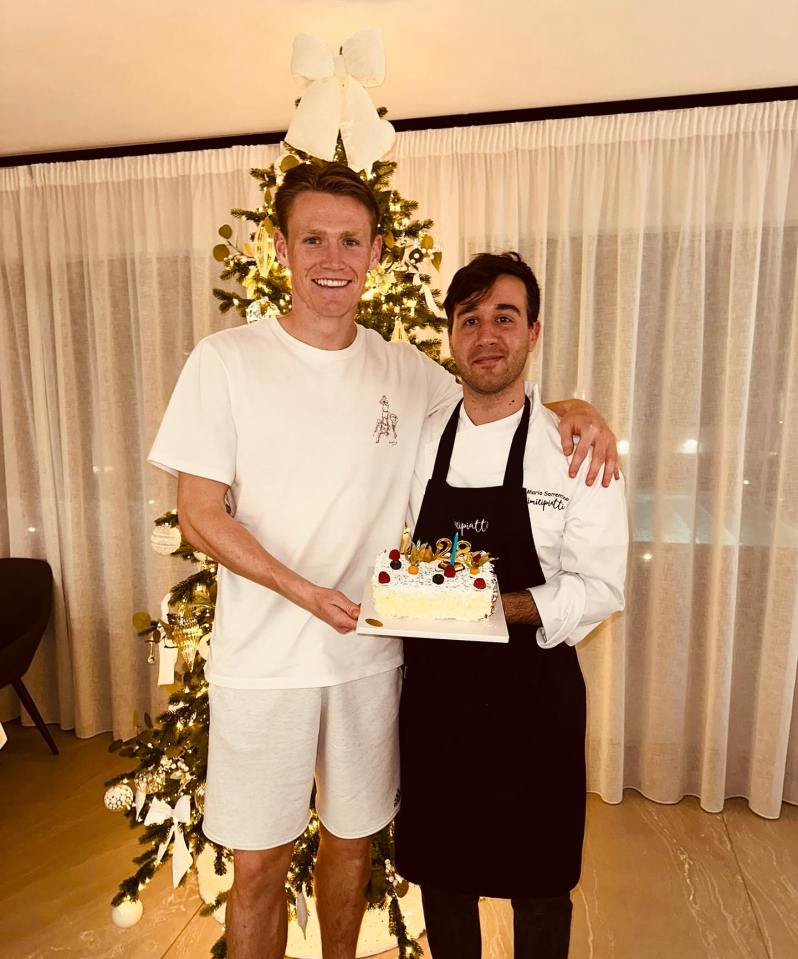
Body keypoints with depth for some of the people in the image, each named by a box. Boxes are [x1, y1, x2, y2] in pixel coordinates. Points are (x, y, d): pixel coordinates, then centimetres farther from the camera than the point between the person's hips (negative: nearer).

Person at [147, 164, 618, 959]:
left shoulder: (407, 372, 1)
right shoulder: (226, 361, -8)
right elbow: (199, 514, -9)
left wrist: (573, 408, -8)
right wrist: (306, 593, -21)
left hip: (371, 654, 3)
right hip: (262, 659, -2)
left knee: (352, 838, 21)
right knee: (258, 862, 12)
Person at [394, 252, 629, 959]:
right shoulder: (421, 442, 1)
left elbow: (599, 589, -11)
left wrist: (501, 607, -24)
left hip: (533, 695, -2)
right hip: (433, 690, 3)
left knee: (539, 878, 18)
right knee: (440, 871, 21)